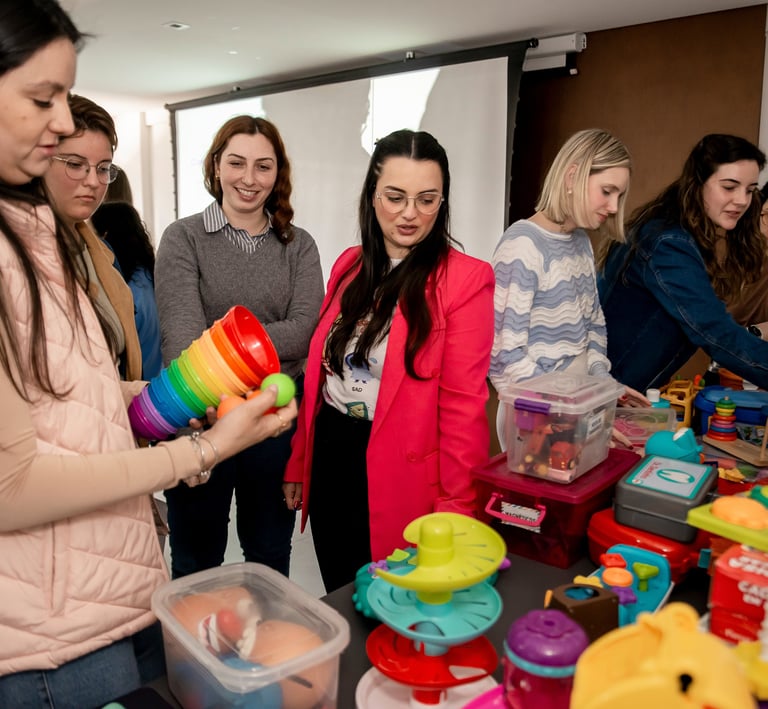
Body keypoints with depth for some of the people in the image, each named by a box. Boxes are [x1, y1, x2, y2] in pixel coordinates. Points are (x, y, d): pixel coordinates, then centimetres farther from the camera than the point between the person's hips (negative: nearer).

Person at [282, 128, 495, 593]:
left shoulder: (466, 279, -13)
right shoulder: (351, 265, 5)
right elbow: (320, 372, 9)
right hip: (330, 458, 6)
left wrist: (454, 512, -15)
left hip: (401, 474, -5)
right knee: (336, 603, 22)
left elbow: (463, 406, -15)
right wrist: (299, 464, 10)